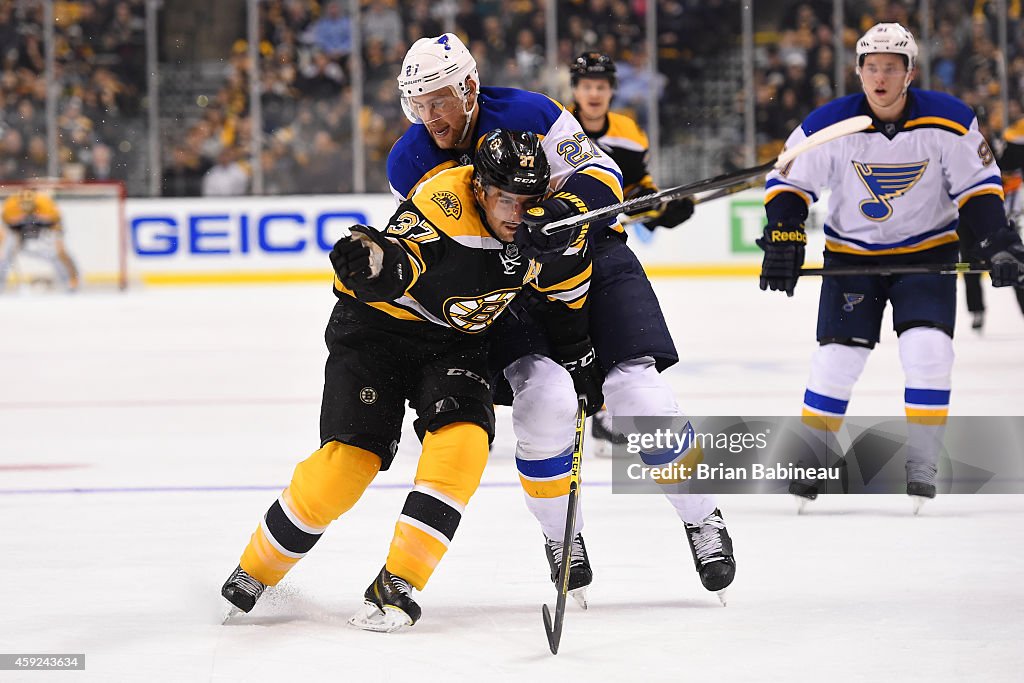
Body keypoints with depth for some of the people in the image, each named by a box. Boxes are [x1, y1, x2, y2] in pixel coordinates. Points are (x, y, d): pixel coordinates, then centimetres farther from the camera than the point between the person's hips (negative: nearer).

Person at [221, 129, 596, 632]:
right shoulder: (444, 201, -27)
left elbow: (567, 288, 9)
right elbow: (399, 261, -40)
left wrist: (581, 355, 12)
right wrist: (373, 262, -62)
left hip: (457, 341, 5)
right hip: (379, 326, -4)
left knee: (463, 440, -22)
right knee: (349, 459, -14)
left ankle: (396, 585, -18)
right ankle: (255, 572, 6)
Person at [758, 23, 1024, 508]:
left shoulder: (950, 122, -15)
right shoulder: (829, 125, -16)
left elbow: (978, 186, -4)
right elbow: (788, 183, -6)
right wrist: (783, 239, -18)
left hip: (927, 251, 0)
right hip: (851, 254, 0)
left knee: (928, 352, -15)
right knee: (837, 358, -6)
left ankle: (921, 465, -3)